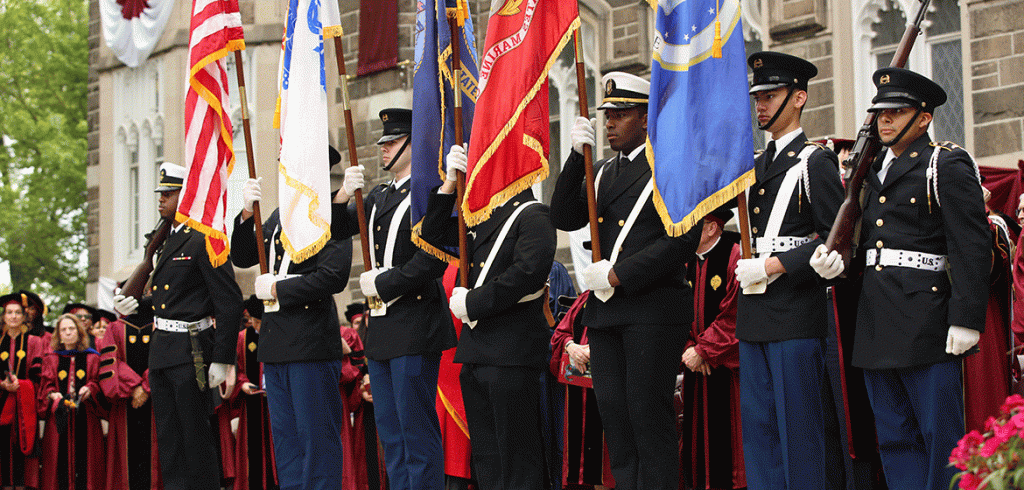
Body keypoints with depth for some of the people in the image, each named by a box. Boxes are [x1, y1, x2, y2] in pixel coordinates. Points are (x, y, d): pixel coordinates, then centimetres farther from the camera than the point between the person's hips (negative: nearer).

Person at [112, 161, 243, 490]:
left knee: (195, 436, -3)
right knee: (169, 438, 11)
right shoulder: (171, 241, 16)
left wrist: (222, 359, -17)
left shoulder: (206, 241, -12)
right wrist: (134, 307, 6)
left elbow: (229, 303, -15)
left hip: (192, 352, -9)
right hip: (162, 352, 9)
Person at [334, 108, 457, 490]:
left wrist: (383, 283, -14)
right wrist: (344, 196, 0)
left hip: (416, 327, -9)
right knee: (389, 429, 12)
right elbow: (338, 229, 18)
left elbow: (433, 259, -19)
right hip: (382, 328, 9)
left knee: (416, 427, -7)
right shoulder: (379, 197, 17)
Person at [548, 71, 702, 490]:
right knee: (614, 419, 6)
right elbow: (565, 219, 8)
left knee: (649, 418, -8)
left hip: (654, 309, -7)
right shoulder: (602, 171, 19)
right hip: (604, 311, 7)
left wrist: (617, 275, -13)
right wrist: (577, 156, -3)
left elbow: (683, 239, -13)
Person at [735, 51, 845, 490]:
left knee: (799, 425, -5)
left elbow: (837, 237, -13)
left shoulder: (816, 162, -6)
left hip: (796, 311, -8)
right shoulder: (755, 166, 18)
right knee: (758, 426, 9)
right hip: (754, 314, 8)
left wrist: (773, 266, -16)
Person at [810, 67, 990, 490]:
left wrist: (965, 318, -19)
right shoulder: (873, 170, 19)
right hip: (878, 324, 8)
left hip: (927, 324, -8)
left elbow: (971, 248, -12)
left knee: (941, 438, -4)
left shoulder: (948, 166, -5)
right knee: (895, 439, 9)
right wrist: (837, 261, -1)